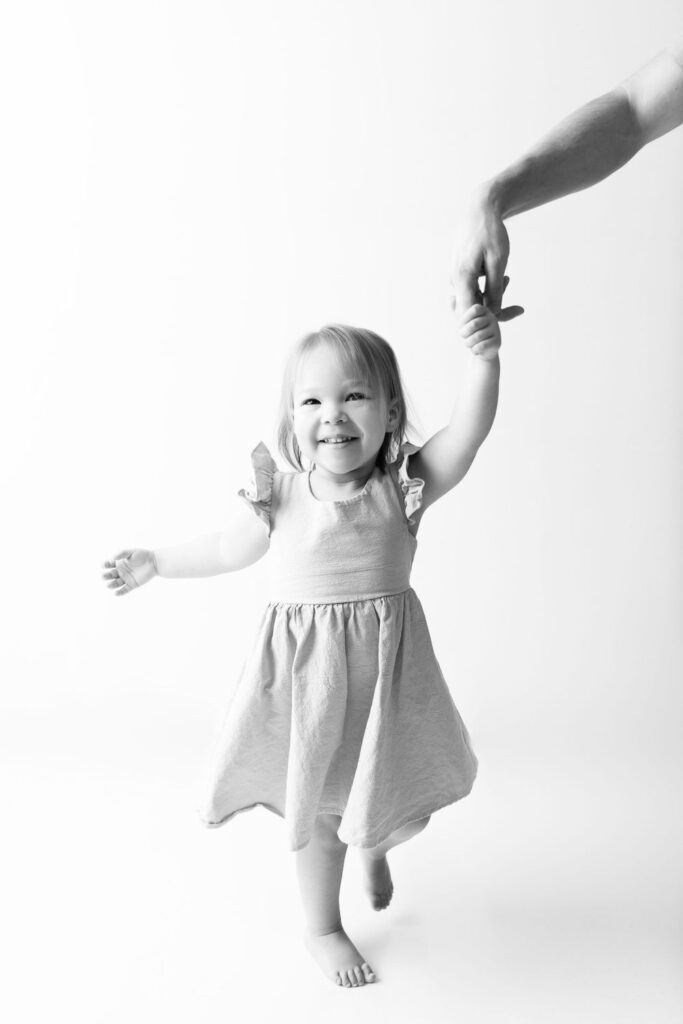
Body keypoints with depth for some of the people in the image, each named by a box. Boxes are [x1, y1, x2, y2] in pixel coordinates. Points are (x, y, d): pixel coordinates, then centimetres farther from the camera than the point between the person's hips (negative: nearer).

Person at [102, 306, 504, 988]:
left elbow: (468, 433, -27)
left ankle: (376, 846, 59)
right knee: (319, 806, 13)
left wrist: (484, 361, -42)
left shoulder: (403, 487, -12)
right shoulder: (278, 499, -10)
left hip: (385, 665, 1)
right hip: (305, 669, 0)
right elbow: (227, 550, 7)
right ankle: (321, 929, 39)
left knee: (387, 789, 19)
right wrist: (153, 563, 16)